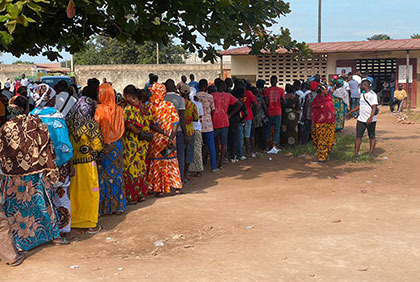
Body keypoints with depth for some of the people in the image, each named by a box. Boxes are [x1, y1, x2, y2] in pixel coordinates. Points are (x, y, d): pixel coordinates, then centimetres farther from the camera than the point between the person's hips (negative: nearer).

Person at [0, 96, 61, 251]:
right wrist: (52, 171, 2)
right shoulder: (37, 123, -7)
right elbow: (47, 149, -4)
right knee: (41, 203, 15)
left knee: (17, 208, 12)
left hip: (14, 177, -1)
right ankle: (52, 234, 25)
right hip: (37, 174, 2)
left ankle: (23, 240, 21)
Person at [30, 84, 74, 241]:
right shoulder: (56, 117, -16)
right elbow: (64, 144, -15)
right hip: (57, 164, -4)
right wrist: (70, 166, -7)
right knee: (61, 197, 6)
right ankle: (64, 231, 13)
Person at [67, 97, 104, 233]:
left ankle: (72, 220, 28)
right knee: (90, 192, 8)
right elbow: (99, 146, -10)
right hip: (87, 163, -4)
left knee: (73, 191, 17)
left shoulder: (68, 122, -5)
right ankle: (91, 224, 14)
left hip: (71, 163, 4)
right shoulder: (90, 124, -15)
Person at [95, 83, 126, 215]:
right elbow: (121, 128, 6)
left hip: (104, 145, -4)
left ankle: (103, 207, 5)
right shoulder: (119, 109, 1)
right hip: (117, 145, 4)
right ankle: (118, 205, 17)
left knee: (103, 174, 2)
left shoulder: (100, 109, -11)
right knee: (117, 173, 11)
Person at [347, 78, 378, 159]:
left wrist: (371, 117, -33)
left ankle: (371, 153, 10)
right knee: (358, 136, 4)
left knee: (372, 137, 5)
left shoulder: (372, 95, -12)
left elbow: (374, 107, -20)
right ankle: (356, 153, 7)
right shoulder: (362, 94, 14)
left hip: (370, 120, -7)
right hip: (361, 119, 7)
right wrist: (351, 112, 28)